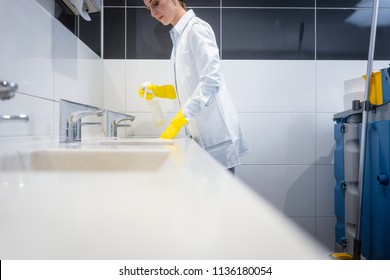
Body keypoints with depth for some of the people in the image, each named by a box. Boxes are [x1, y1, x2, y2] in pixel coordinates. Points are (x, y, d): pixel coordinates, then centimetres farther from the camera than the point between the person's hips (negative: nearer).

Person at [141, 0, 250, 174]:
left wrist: (177, 122, -22)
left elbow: (211, 81, -18)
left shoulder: (196, 28, -8)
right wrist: (158, 90, 8)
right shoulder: (180, 35, 17)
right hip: (202, 133, 8)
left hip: (215, 129, -8)